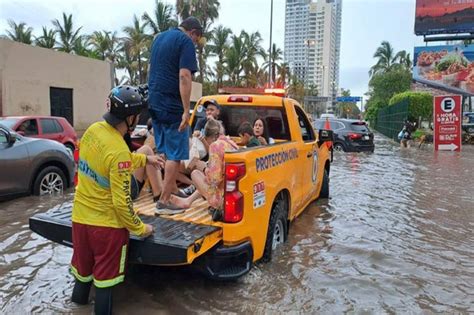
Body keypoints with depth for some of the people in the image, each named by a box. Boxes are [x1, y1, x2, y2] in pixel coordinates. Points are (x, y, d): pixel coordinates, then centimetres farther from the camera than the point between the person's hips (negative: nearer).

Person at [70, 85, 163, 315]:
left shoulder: (93, 130, -4)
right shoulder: (119, 151, -27)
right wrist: (139, 229, -10)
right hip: (106, 224, -7)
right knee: (104, 277, 12)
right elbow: (122, 202, -23)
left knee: (83, 268, 27)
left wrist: (145, 159, 19)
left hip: (80, 217, 8)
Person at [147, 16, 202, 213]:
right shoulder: (186, 42, -8)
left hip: (154, 102, 9)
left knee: (163, 151, 17)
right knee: (175, 155, -3)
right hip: (172, 105, -9)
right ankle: (164, 201, -1)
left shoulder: (159, 38, 19)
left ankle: (171, 189, 27)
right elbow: (184, 76, -19)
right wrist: (186, 111, -22)